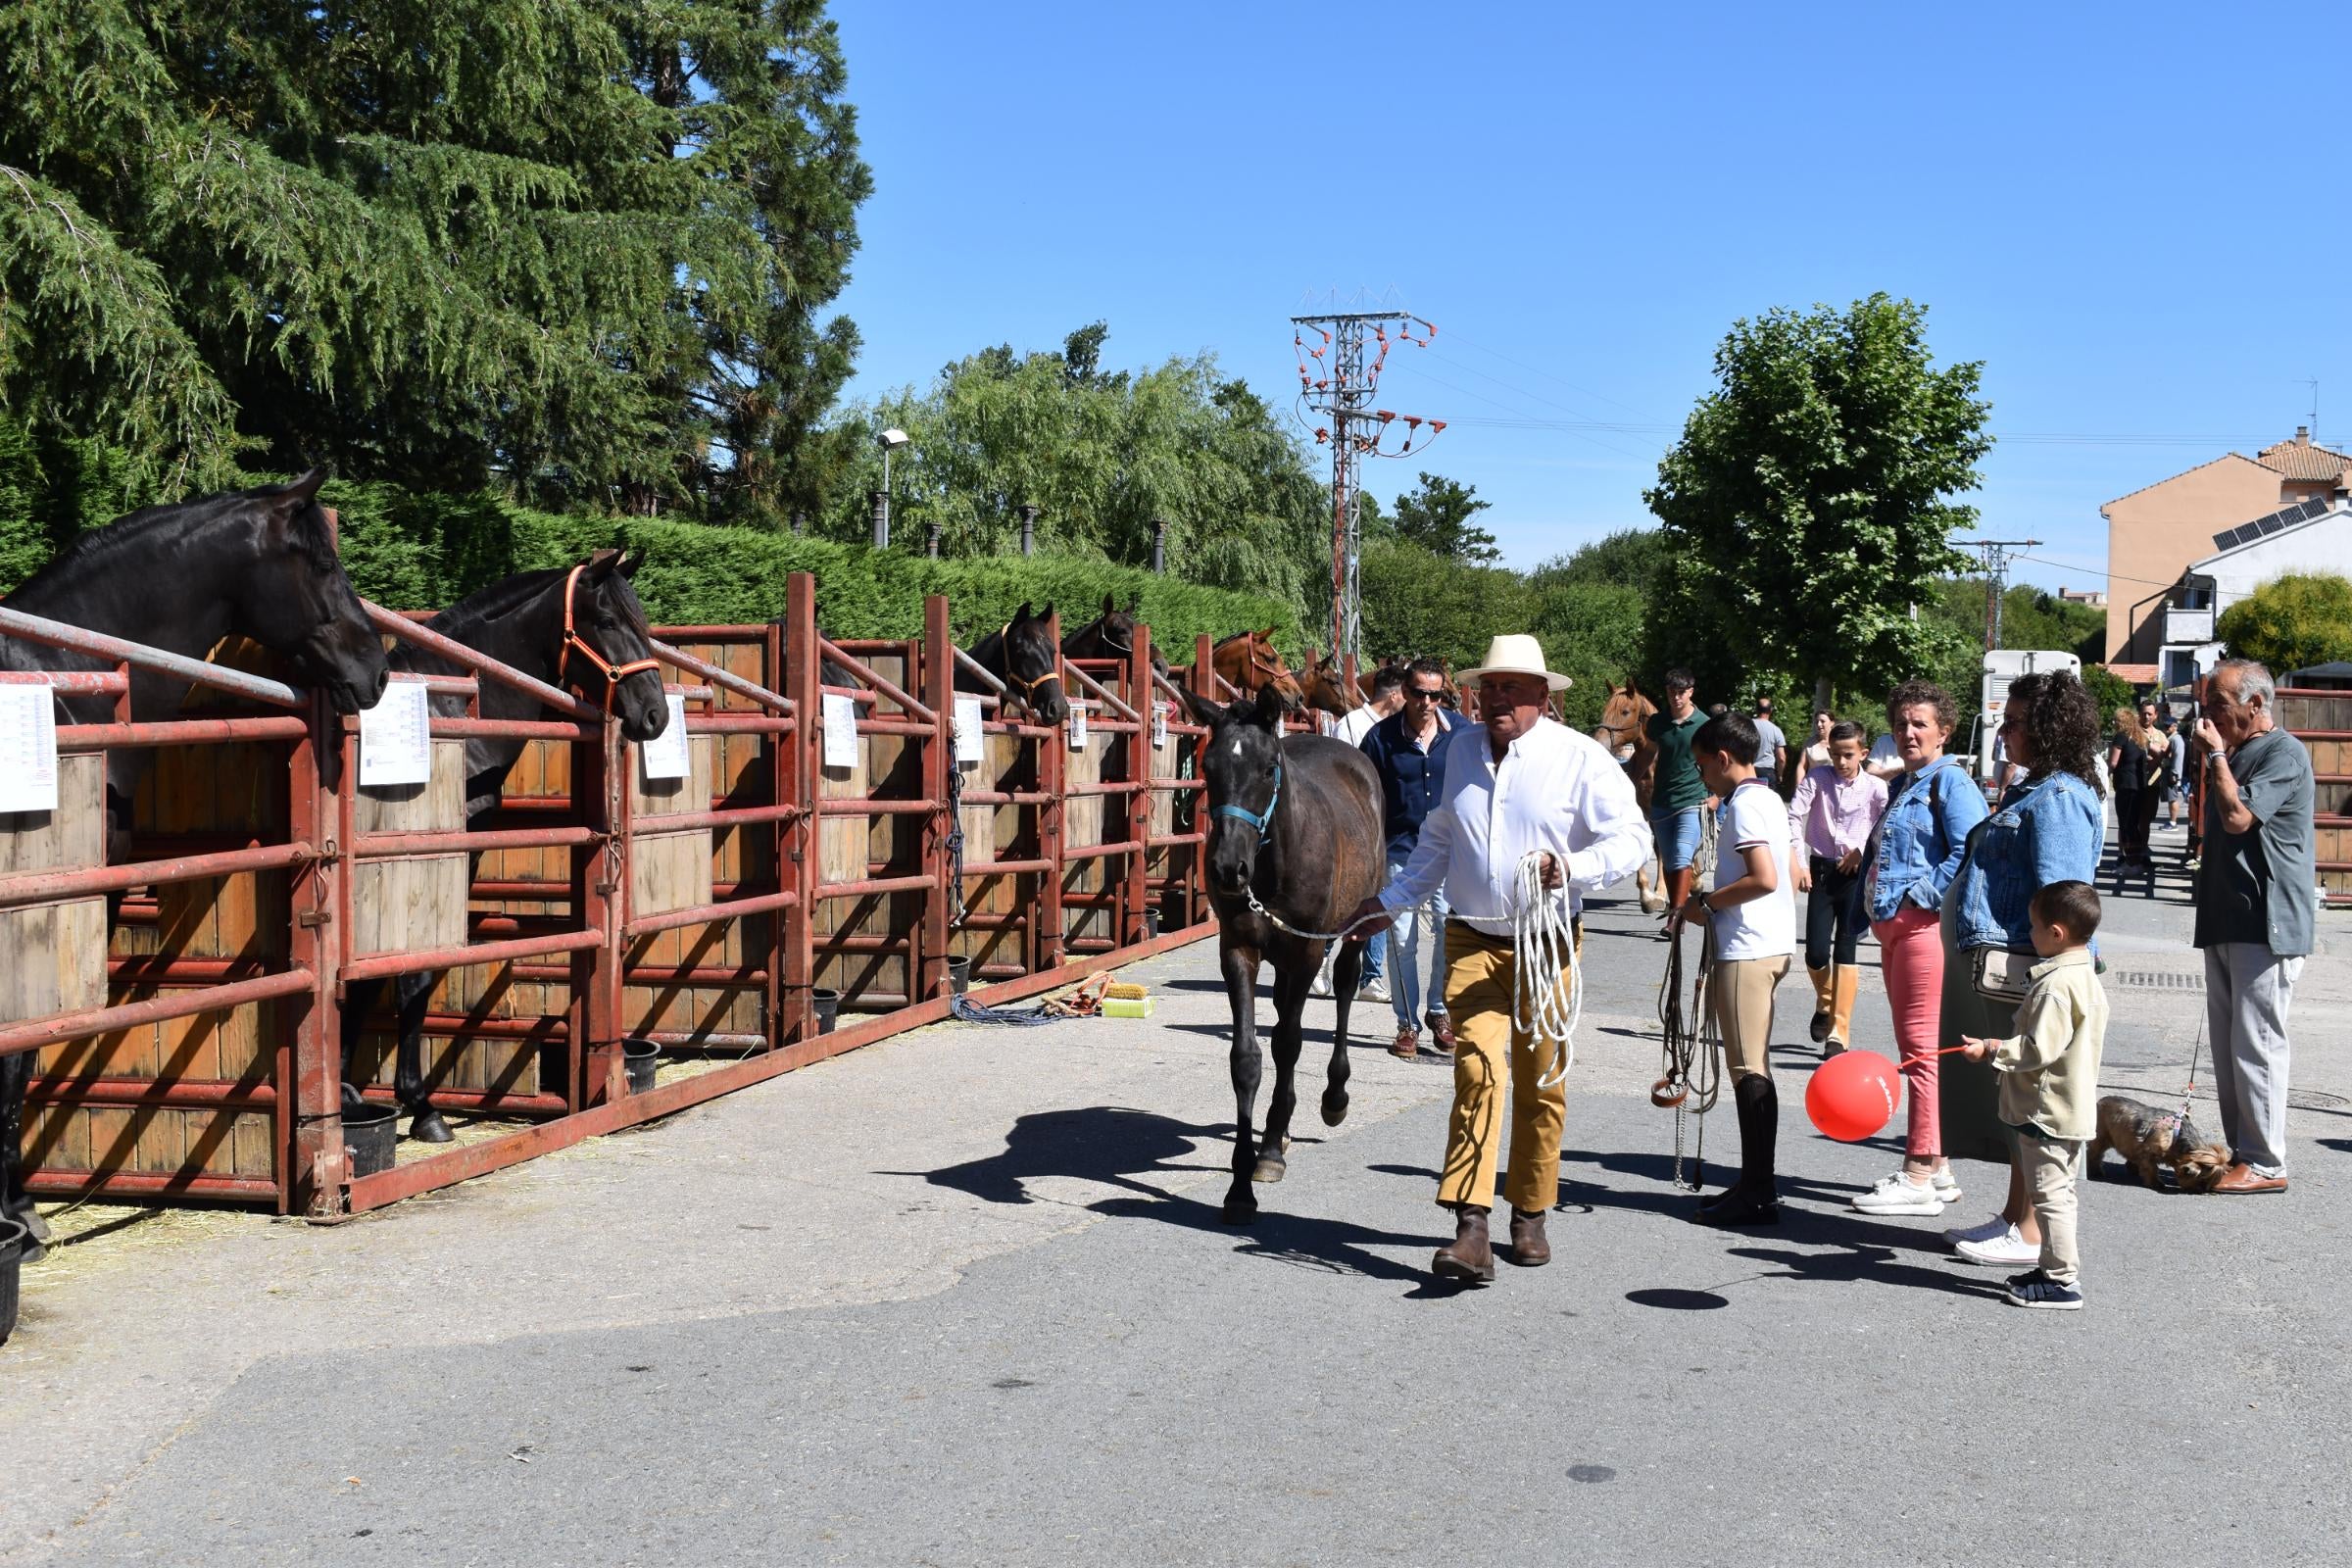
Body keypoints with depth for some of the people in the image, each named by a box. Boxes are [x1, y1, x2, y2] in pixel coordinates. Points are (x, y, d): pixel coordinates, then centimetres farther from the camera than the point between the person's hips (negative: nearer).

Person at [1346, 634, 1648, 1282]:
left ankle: (1529, 1216, 24)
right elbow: (1437, 841, 22)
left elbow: (1631, 840, -8)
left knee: (1540, 1083, 7)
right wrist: (1388, 902, 22)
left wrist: (1569, 868, -25)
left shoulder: (1581, 758, -5)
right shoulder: (1462, 750, 9)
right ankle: (1471, 1231, -15)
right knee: (1477, 1071, -12)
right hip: (1473, 942, 2)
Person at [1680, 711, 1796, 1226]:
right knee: (1753, 1068, 14)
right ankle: (1756, 1184, 20)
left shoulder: (1744, 804, -13)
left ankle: (1758, 1193, -3)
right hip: (1769, 945, 10)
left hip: (1746, 951, -10)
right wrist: (1711, 906, 15)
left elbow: (1764, 878, -24)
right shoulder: (1768, 799, 17)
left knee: (1749, 1070, -7)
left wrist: (1706, 903, -12)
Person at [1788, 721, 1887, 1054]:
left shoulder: (1875, 787, -4)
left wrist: (1863, 851, -11)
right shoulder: (1817, 778, 0)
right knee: (1815, 954, -2)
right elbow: (1793, 817, -4)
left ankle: (1838, 1033, -3)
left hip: (1856, 874, -2)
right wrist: (1795, 861, -10)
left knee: (1845, 949, -7)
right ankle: (1825, 1003, 31)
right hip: (1821, 871, 2)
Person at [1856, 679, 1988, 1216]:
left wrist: (1926, 895, -16)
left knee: (1922, 1047, -9)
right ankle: (1935, 1166, 22)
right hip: (1894, 925, 10)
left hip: (1926, 925, -10)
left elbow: (1971, 850, -20)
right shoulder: (1901, 784, 19)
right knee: (1912, 1046, 14)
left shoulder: (1950, 780, -9)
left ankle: (1919, 1177, -6)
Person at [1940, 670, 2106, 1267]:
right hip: (1995, 967, 11)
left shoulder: (2059, 799, -15)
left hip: (2019, 969, -11)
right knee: (2012, 1096, 17)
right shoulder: (2033, 791, 18)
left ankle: (2030, 1232, 5)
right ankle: (2014, 1216, 28)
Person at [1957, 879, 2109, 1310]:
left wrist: (1991, 1052, -16)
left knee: (2049, 1195, -4)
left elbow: (2040, 1049, -26)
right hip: (2073, 1108, 11)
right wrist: (2002, 1046, 18)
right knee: (2058, 1192, 19)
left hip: (2046, 1113, -11)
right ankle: (2059, 1267, 29)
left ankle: (2063, 1282, 1)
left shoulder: (2055, 985, -23)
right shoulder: (2086, 978, 10)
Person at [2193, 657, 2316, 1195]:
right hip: (2227, 923, 10)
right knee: (2228, 1048, 11)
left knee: (2256, 1045, -8)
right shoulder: (2235, 755, 19)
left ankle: (2266, 1164, -2)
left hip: (2267, 925, -10)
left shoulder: (2284, 753, -11)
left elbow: (2238, 817, -22)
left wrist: (2216, 755, -13)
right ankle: (2239, 1152, 18)